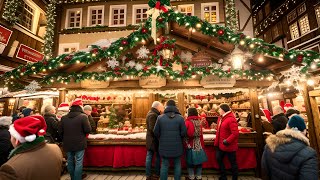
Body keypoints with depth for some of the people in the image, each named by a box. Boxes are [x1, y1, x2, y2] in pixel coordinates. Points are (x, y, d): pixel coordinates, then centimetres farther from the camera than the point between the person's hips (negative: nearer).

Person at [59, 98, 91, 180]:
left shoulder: (64, 118, 0)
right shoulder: (83, 116, -16)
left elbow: (60, 131, 6)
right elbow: (88, 130, -16)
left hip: (68, 144, 6)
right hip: (79, 143, -5)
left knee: (70, 162, 20)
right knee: (78, 162, 5)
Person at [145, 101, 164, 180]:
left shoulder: (151, 113, 11)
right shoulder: (153, 115, -20)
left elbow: (152, 128, 8)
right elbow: (153, 129, -25)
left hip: (150, 139, 9)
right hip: (154, 140, -9)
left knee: (149, 157, 13)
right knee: (158, 156, 7)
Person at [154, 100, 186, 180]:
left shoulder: (160, 117, -7)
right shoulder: (180, 118, -9)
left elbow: (156, 132, -4)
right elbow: (184, 132, -9)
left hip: (164, 146, 1)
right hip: (177, 146, 0)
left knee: (164, 165, 13)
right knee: (177, 165, 17)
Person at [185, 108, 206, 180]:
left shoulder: (188, 122, -16)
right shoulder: (199, 121, -2)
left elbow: (185, 133, -16)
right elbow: (200, 133, 2)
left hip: (190, 144, -4)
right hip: (199, 144, 4)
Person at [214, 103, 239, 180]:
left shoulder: (231, 119, -23)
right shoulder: (221, 118, 7)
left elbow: (235, 133, -29)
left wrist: (227, 141, -26)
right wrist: (217, 141, 15)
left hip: (228, 145, -10)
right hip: (221, 145, 10)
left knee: (233, 162, 9)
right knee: (219, 159, 19)